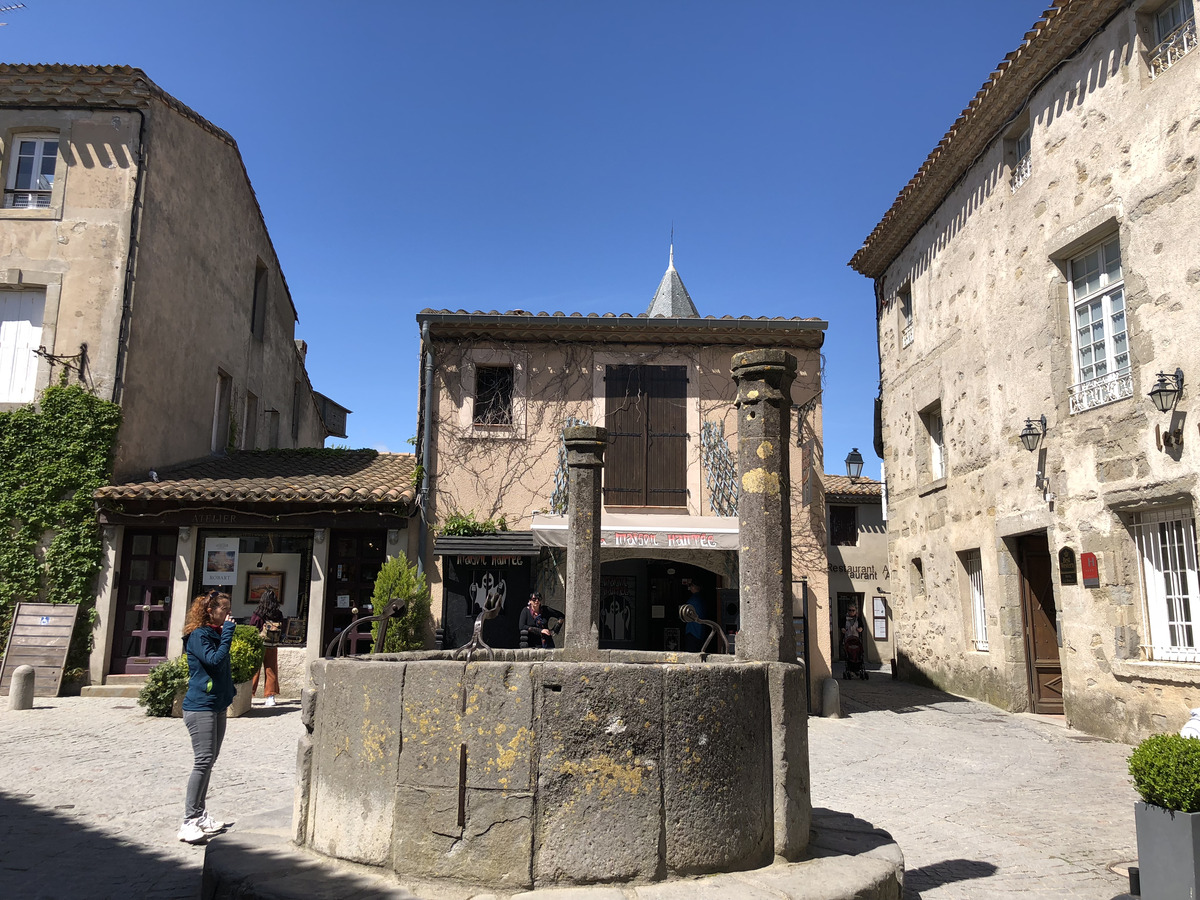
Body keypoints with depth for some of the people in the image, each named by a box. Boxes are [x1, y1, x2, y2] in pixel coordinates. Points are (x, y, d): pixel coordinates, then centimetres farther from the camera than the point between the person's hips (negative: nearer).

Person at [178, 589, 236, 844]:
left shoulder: (216, 634, 14)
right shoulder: (198, 635, -12)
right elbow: (214, 660, -26)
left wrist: (228, 695, 18)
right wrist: (227, 633, -21)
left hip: (217, 706, 9)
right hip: (200, 707, -9)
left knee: (209, 761, 13)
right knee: (204, 760, -13)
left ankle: (200, 814, 22)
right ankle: (189, 821, -9)